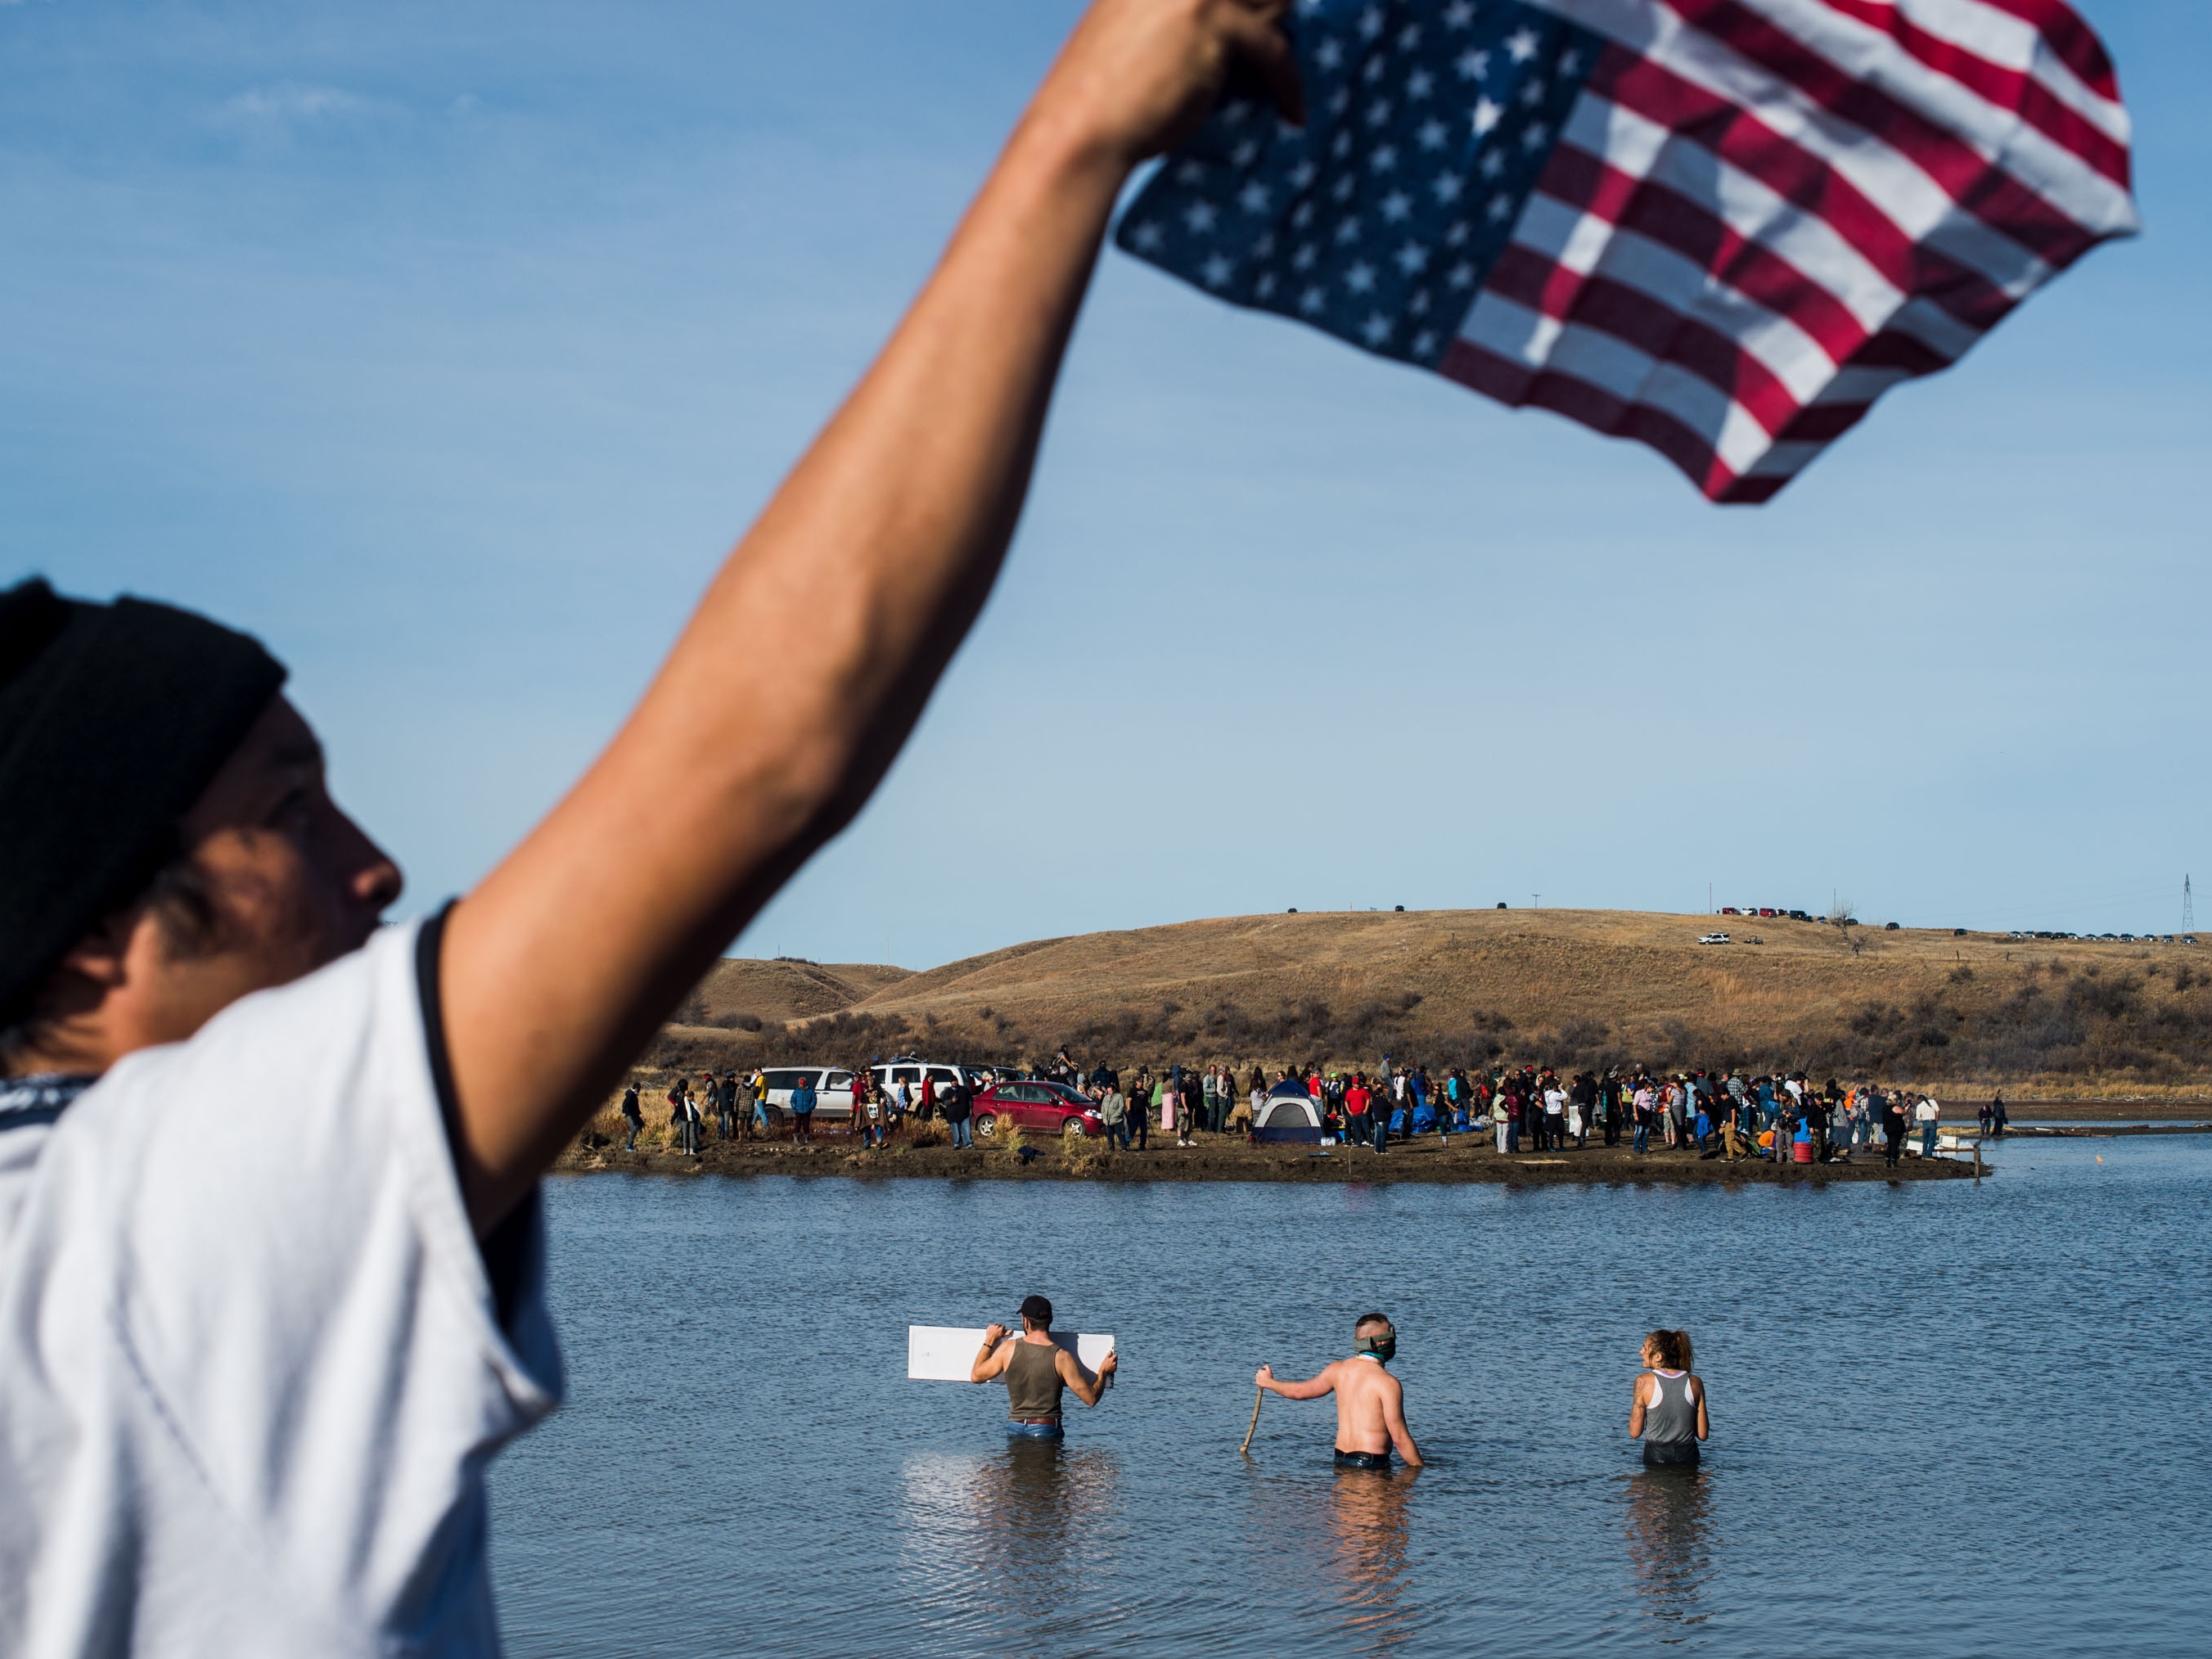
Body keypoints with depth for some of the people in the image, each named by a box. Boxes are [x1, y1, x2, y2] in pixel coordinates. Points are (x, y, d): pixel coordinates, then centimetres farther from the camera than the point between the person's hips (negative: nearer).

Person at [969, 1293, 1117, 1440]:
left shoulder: (1008, 1349, -3)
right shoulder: (1061, 1357, -8)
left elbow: (976, 1376, 13)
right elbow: (1091, 1398, -4)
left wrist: (989, 1341, 23)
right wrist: (1103, 1372, 15)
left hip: (1014, 1427, 2)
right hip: (1046, 1429, -2)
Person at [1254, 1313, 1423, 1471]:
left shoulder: (1338, 1369, 8)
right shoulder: (1388, 1383, -11)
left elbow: (1300, 1391, 24)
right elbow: (1399, 1437, -11)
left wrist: (1268, 1382, 43)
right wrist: (1418, 1468, -1)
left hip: (1341, 1458, 7)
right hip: (1371, 1462, -7)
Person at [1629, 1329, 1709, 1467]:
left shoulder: (1644, 1382, -6)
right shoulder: (1694, 1383, 1)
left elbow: (1635, 1433, -3)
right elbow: (1702, 1434, 4)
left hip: (1655, 1460, -3)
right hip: (1688, 1458, 3)